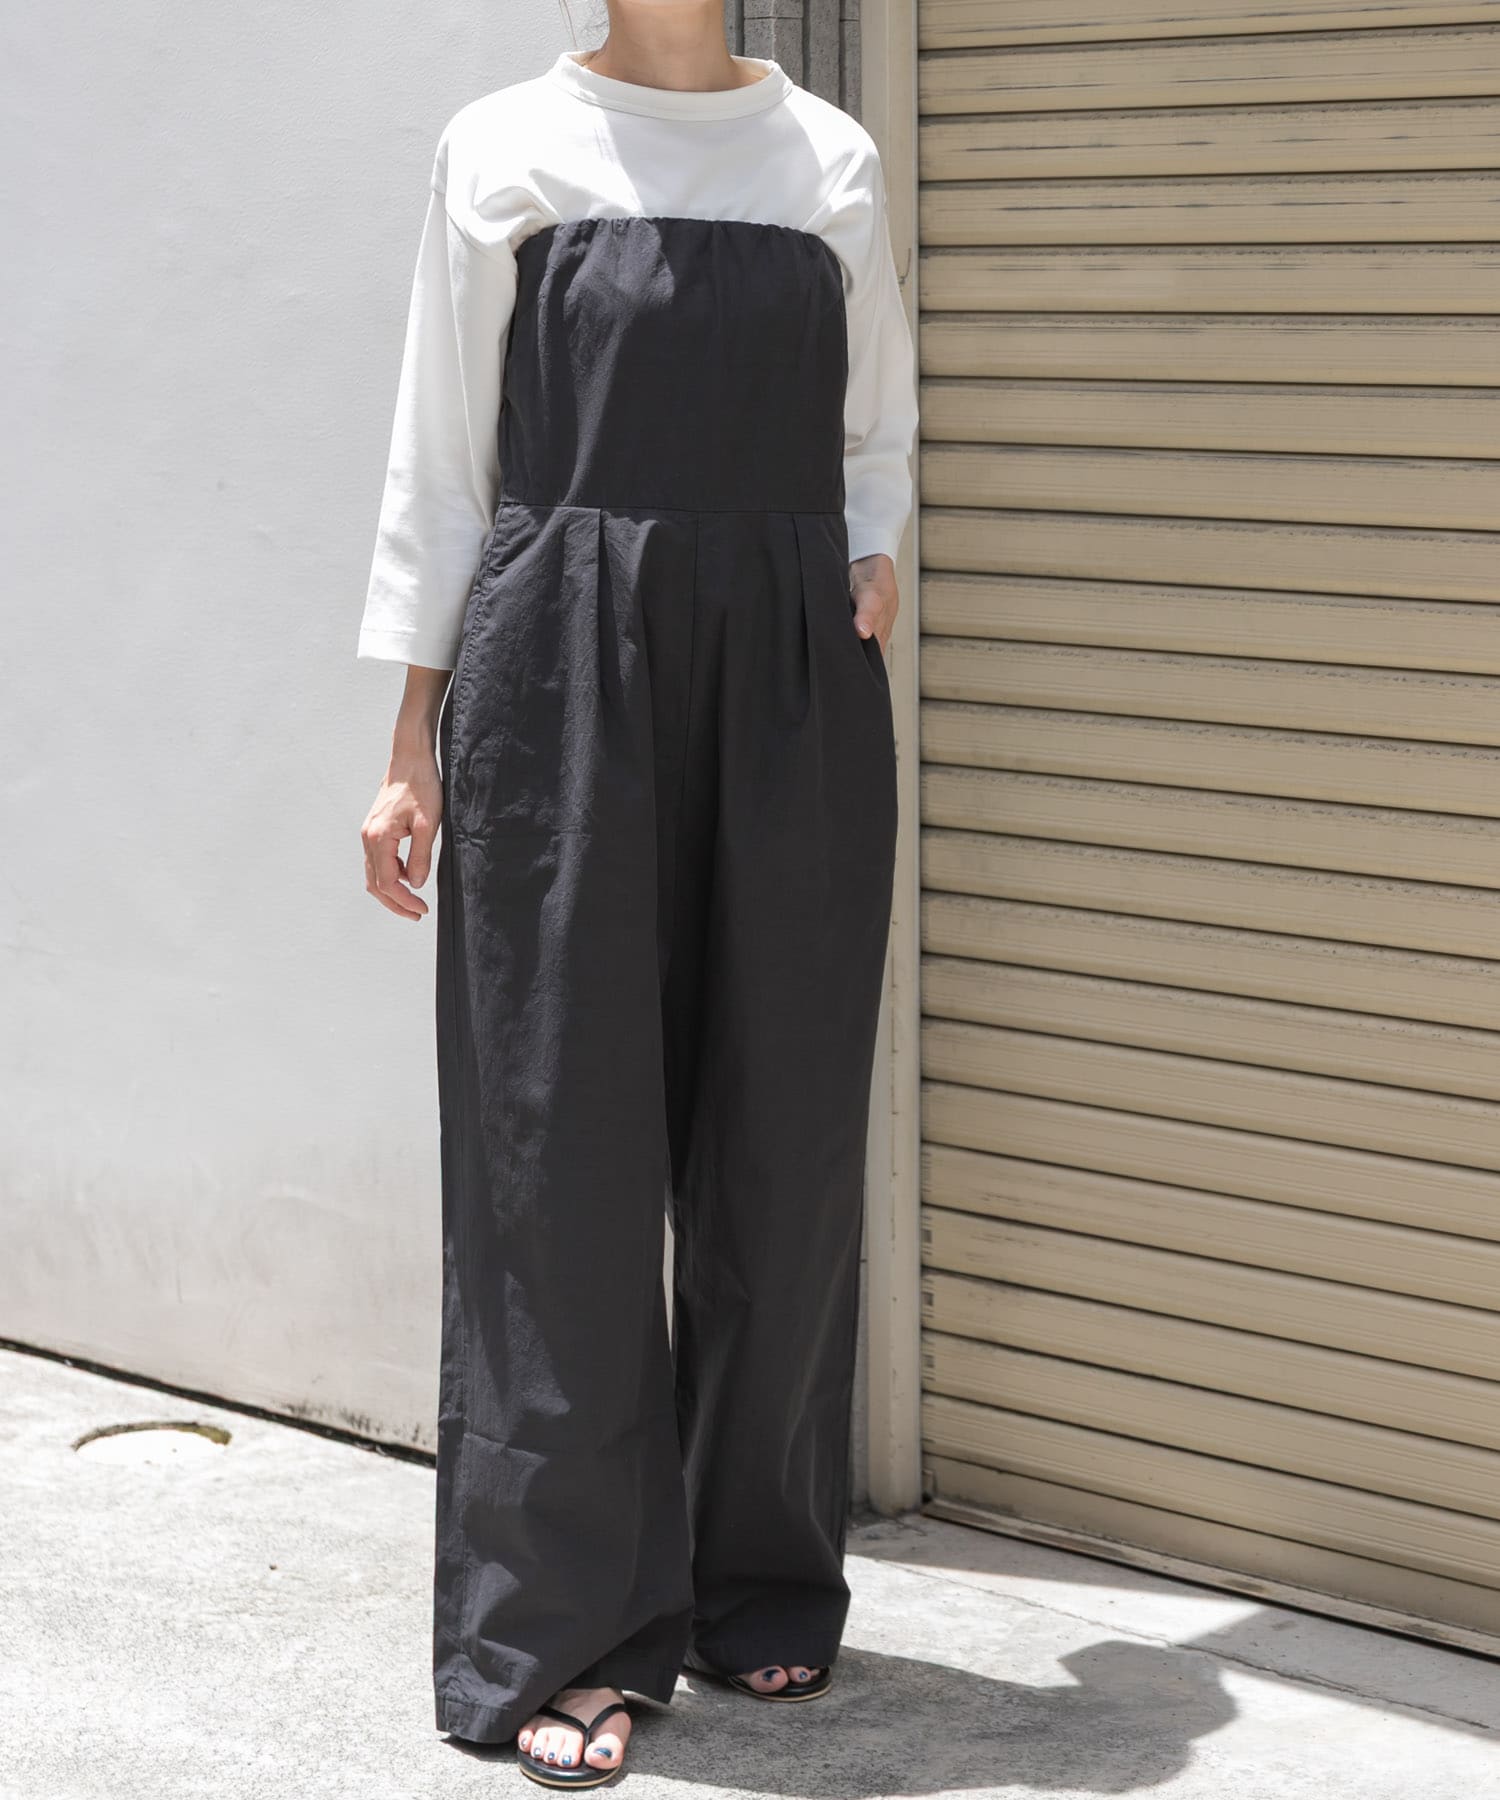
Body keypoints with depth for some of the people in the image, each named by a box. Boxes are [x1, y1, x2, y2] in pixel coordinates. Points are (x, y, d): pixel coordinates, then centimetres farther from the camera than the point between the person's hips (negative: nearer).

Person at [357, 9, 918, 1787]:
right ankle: (568, 1628, 6)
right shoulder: (505, 150, 5)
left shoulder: (832, 156, 12)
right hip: (564, 664, -3)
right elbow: (441, 455, 4)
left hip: (795, 678, 3)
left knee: (786, 1127, 6)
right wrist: (414, 743, 0)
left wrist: (873, 557, 0)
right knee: (564, 1128, -2)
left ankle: (764, 1576, 21)